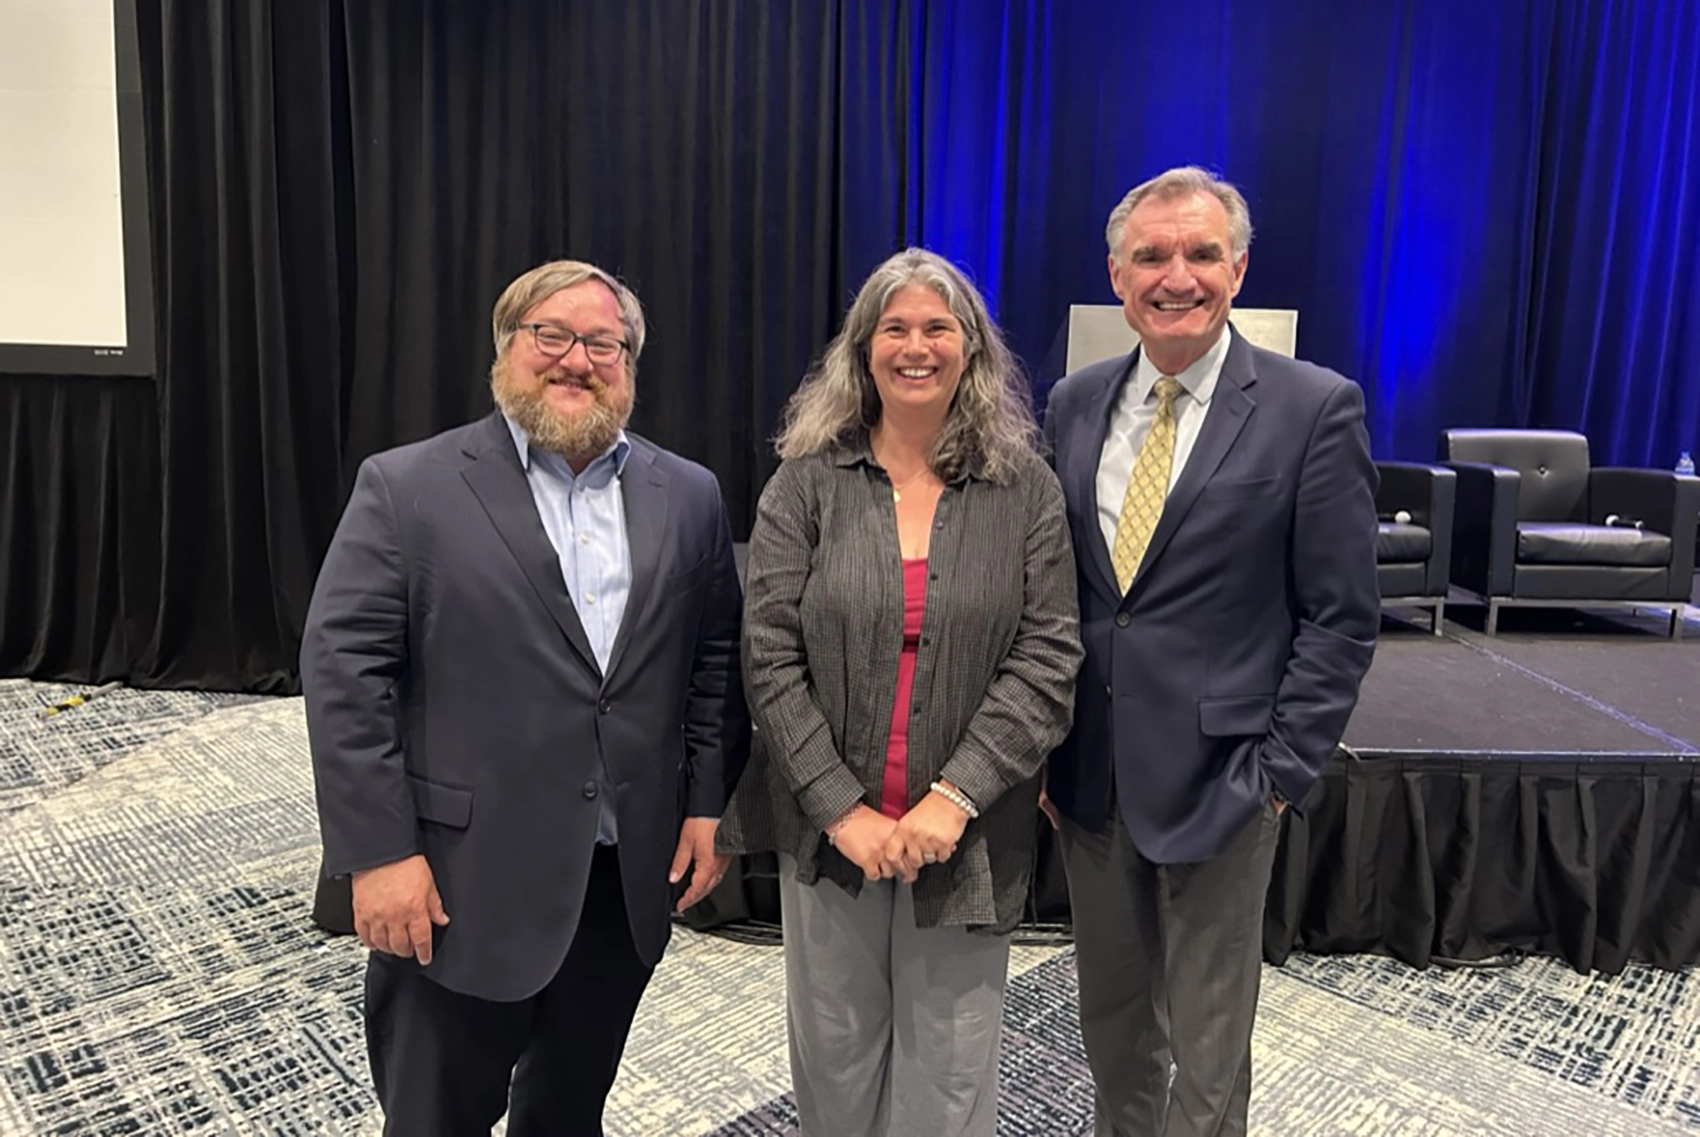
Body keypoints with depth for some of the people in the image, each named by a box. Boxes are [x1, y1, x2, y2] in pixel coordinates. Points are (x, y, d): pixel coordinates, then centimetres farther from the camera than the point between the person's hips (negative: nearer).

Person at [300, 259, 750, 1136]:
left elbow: (717, 662, 8)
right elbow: (343, 672, -9)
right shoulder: (406, 487, -6)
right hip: (459, 882, -3)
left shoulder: (689, 497, 5)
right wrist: (379, 852, -13)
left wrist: (711, 805, 2)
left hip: (629, 879, 3)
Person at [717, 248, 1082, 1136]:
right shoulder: (806, 484, -1)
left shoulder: (1027, 492, 0)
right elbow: (770, 661, -5)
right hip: (829, 828, 1)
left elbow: (1048, 660, -6)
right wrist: (843, 809, -12)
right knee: (833, 1062, 15)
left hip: (967, 835, 0)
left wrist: (953, 800, -15)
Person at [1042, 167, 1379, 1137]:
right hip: (1088, 771, 4)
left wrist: (1280, 770, -10)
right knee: (1112, 1020, 20)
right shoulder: (1075, 404, 5)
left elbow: (1343, 617, -7)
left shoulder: (1315, 408, -8)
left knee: (1206, 1047, 11)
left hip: (1217, 776, -4)